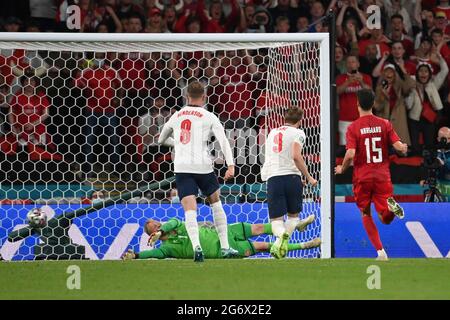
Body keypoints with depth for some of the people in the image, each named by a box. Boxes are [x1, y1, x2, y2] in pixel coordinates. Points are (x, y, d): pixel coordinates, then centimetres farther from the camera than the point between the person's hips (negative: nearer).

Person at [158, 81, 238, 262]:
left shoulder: (176, 116, 14)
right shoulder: (209, 118, 4)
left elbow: (161, 140, 29)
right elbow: (223, 141, -10)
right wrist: (231, 166, -16)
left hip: (181, 167, 1)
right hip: (203, 166, -1)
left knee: (190, 210, -8)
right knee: (216, 203, 20)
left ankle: (196, 245, -31)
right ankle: (225, 247, 19)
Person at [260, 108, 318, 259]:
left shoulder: (272, 133, 20)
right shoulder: (297, 133, 3)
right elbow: (296, 156, -11)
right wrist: (308, 177, -3)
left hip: (273, 178, 2)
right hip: (292, 177, -2)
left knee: (276, 218, 1)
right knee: (293, 215, 17)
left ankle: (280, 236, -32)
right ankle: (284, 241, -8)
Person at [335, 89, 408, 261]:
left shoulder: (353, 128, -6)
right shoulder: (384, 124, 2)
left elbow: (351, 154, -16)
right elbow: (399, 146, -5)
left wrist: (342, 169, 3)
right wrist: (404, 148, 20)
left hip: (362, 177, -2)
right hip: (382, 176, 2)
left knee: (366, 214, 16)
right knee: (385, 219, 8)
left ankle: (380, 252, 0)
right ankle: (390, 206, -30)